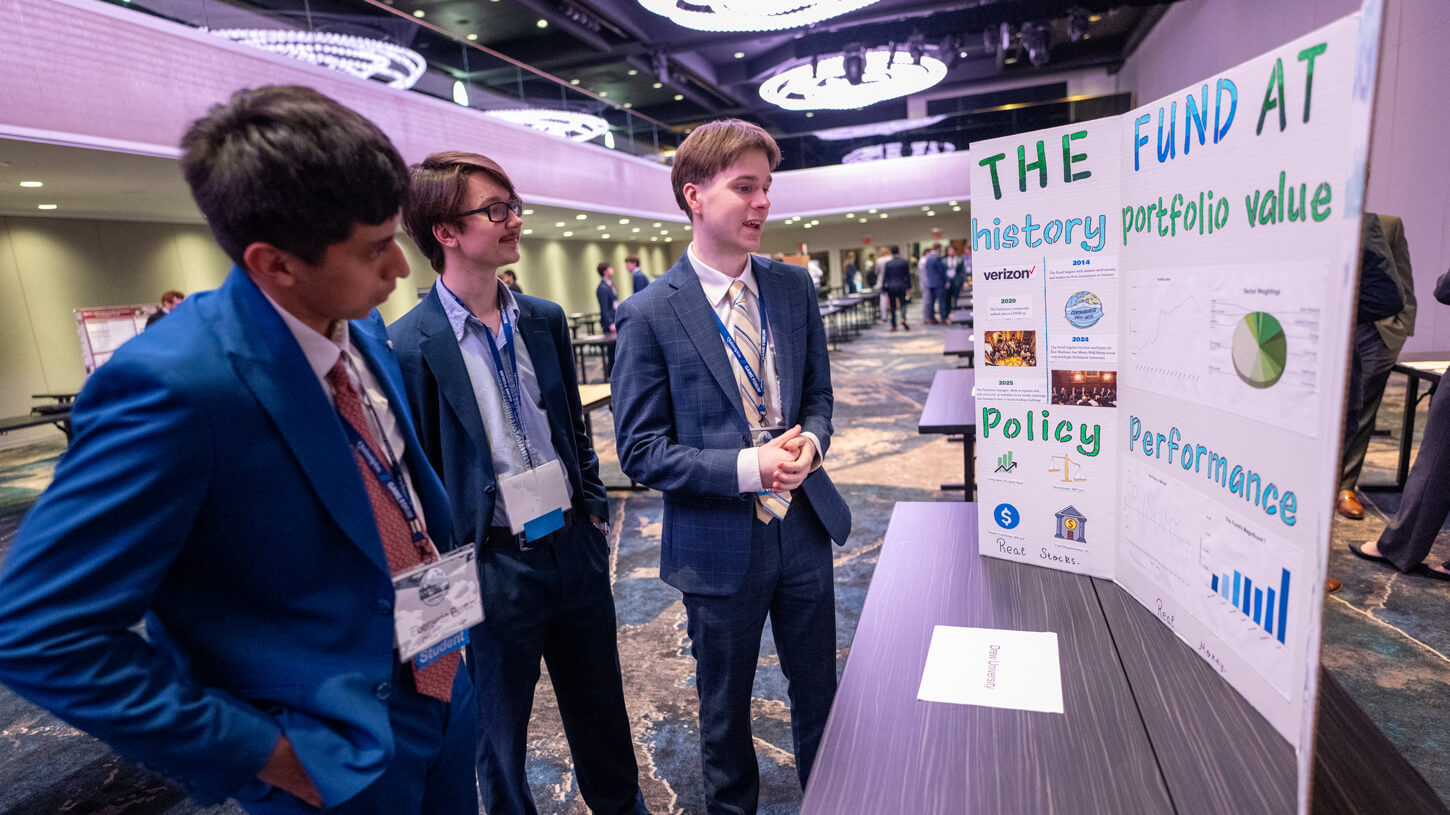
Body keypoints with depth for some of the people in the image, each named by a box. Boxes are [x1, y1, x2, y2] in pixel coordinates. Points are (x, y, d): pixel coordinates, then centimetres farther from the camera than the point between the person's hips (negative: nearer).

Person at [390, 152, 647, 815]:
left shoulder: (545, 320, 3)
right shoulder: (408, 347, -15)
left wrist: (593, 506, 9)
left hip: (575, 545, 5)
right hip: (494, 566, -5)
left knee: (601, 709, 24)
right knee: (501, 731, 19)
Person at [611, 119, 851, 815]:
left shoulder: (794, 287, 0)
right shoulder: (650, 314, -14)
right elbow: (640, 450, -12)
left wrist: (809, 440, -13)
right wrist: (748, 466, -23)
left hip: (804, 525, 4)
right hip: (720, 543, -4)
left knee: (819, 691, 23)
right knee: (725, 706, 19)